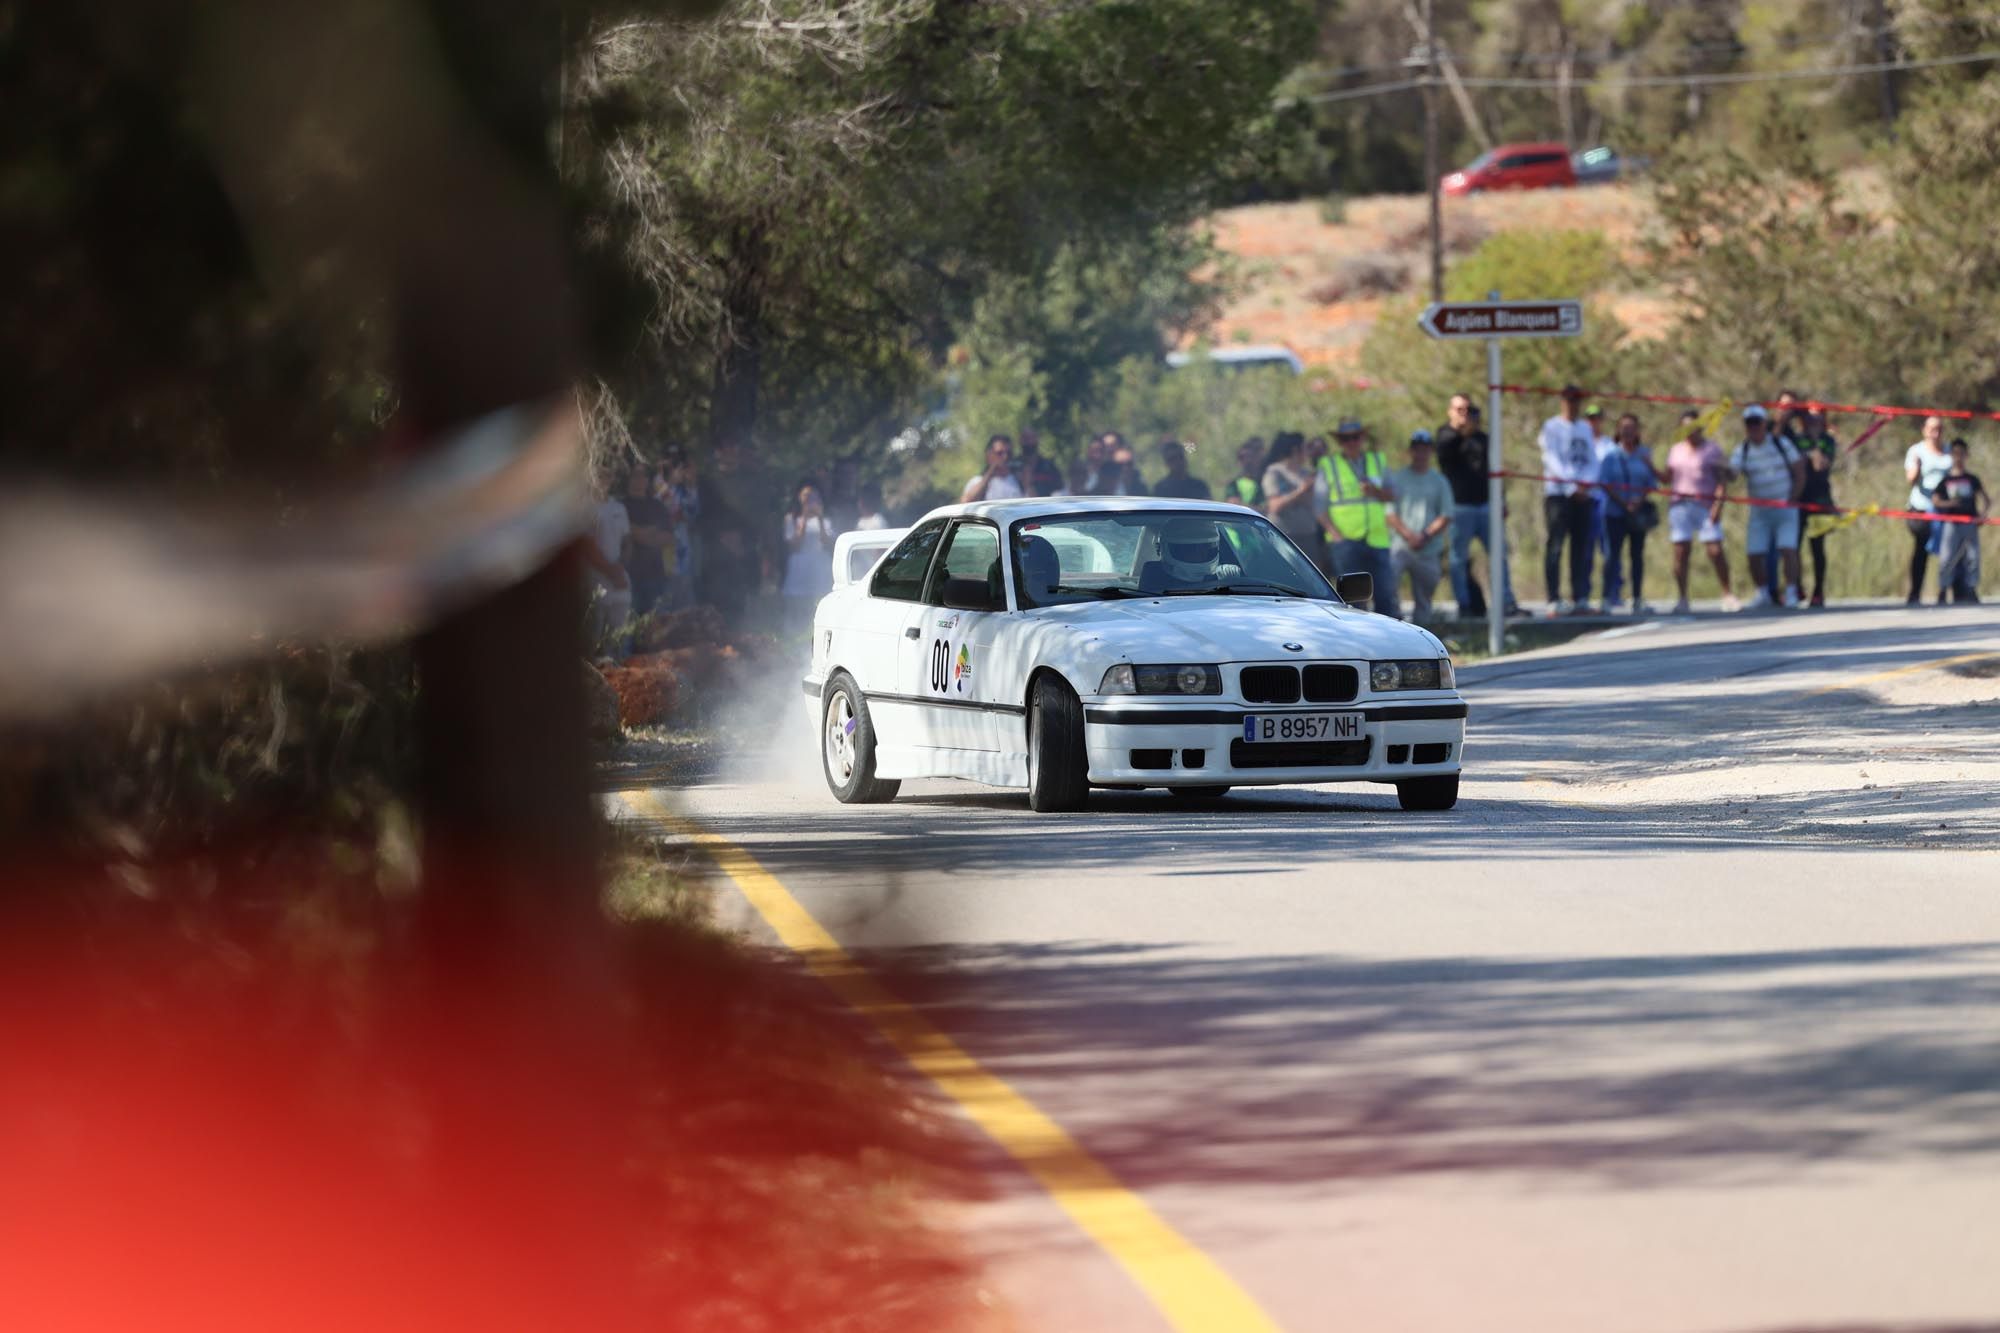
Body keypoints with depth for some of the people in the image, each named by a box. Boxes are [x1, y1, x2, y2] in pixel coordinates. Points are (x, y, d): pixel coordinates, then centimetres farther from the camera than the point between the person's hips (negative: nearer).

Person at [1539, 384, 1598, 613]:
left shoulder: (1585, 428, 17)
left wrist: (1585, 483, -7)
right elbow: (1553, 460, -9)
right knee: (1555, 547, -7)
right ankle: (1554, 600, -9)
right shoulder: (1552, 427, 0)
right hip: (1557, 492, -6)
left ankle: (1580, 598, 7)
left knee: (1581, 548, 4)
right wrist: (1572, 487, -17)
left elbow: (1592, 459, 12)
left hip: (1582, 495, 6)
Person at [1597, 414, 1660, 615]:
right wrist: (1624, 503, -13)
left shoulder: (1644, 456, 8)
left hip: (1639, 513, 3)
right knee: (1612, 553, -8)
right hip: (1615, 512, -3)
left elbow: (1652, 483, 7)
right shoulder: (1610, 456, 1)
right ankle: (1608, 597, -9)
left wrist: (1640, 500, -12)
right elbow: (1605, 483, -4)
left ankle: (1637, 599, 9)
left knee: (1637, 554, 5)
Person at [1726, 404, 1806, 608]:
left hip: (1785, 508, -2)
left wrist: (1792, 499, -8)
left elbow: (1800, 474, 2)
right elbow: (1731, 474, -15)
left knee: (1788, 549, -15)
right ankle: (1762, 593, 14)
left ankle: (1791, 592, -8)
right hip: (1759, 512, 2)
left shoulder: (1781, 444, -1)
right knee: (1754, 553, -4)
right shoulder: (1742, 451, 2)